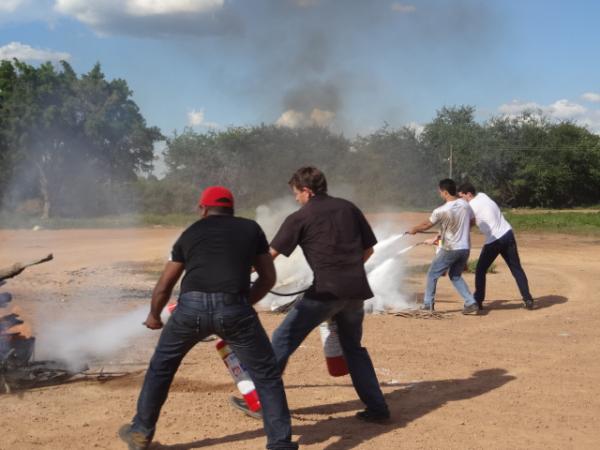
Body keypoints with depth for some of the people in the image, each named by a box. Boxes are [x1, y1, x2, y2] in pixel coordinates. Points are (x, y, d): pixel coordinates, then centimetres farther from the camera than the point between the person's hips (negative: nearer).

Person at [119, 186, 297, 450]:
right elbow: (268, 278, 20)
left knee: (161, 365, 25)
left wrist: (154, 316, 42)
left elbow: (164, 285, 26)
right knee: (266, 374, 13)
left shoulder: (190, 233, 22)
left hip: (192, 306, 2)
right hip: (233, 308, -1)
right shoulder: (251, 228, 20)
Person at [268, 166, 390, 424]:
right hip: (357, 289, 6)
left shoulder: (300, 218, 1)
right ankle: (377, 408, 18)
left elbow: (269, 255, 2)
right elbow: (368, 249, 16)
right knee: (353, 347, 21)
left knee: (283, 340, 5)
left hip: (326, 290, -5)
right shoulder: (348, 208, 14)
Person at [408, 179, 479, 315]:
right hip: (465, 248, 6)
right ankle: (471, 303, 9)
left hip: (449, 249, -5)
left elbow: (426, 225, -1)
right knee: (455, 276, 21)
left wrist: (414, 230, 19)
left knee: (432, 274, 13)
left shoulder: (441, 211, -17)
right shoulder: (465, 205, 0)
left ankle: (428, 304, 18)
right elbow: (470, 224, 15)